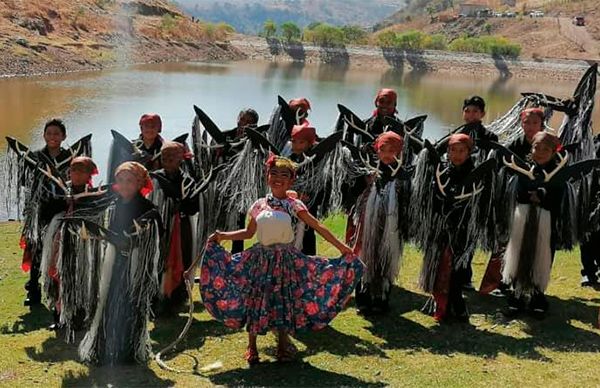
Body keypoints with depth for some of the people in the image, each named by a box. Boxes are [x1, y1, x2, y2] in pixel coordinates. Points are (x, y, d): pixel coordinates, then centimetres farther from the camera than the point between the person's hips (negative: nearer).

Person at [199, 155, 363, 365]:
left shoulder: (294, 205, -5)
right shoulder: (260, 205, 3)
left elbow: (318, 226, -8)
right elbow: (249, 232, 13)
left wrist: (341, 246, -13)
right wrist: (223, 236, 2)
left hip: (286, 260, -2)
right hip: (261, 259, 2)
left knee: (284, 299, 3)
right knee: (256, 299, 3)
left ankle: (283, 344, 20)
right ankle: (251, 346, 17)